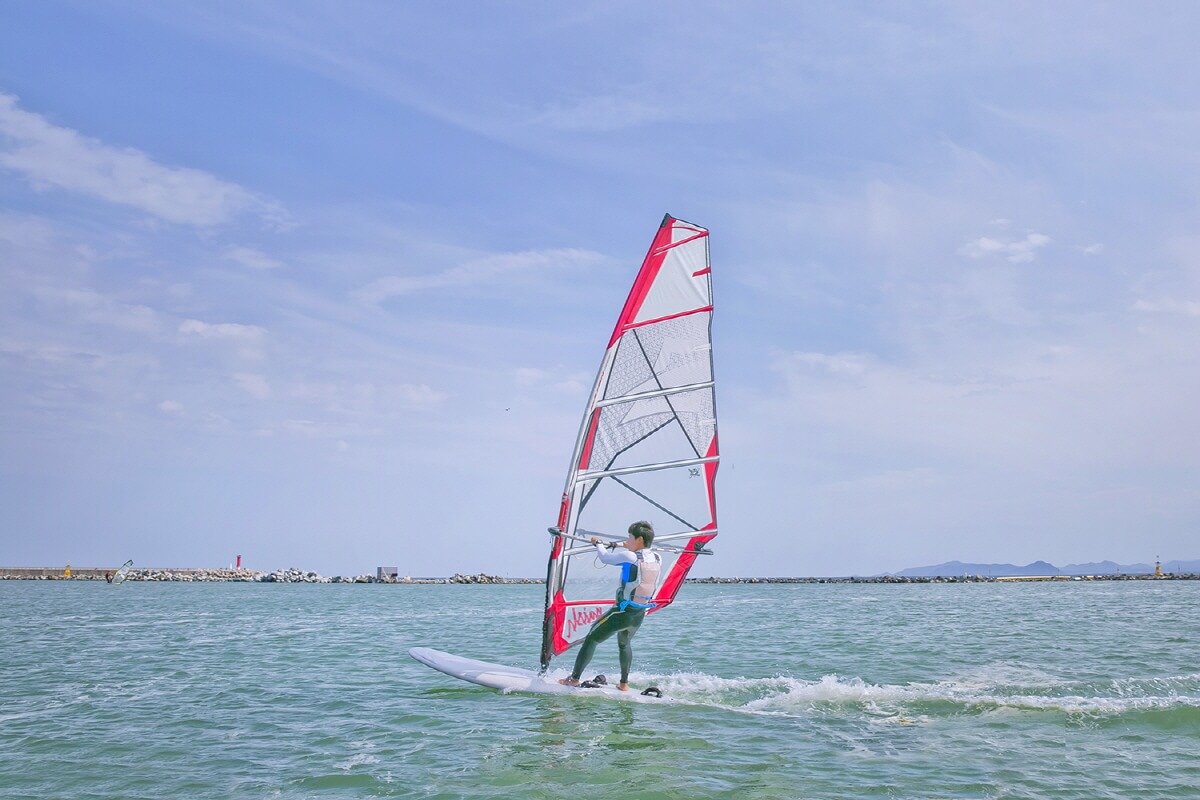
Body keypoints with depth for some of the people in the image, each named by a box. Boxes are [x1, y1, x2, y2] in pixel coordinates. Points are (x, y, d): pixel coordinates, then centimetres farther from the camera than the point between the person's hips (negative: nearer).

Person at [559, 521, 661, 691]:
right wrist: (626, 548, 33)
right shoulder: (657, 559, -1)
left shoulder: (629, 557, -18)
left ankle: (574, 679, 14)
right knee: (624, 644, 31)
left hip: (622, 612, -6)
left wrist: (598, 543, 16)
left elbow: (605, 557, -3)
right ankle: (624, 684, 31)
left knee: (591, 639, 10)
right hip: (640, 615, 6)